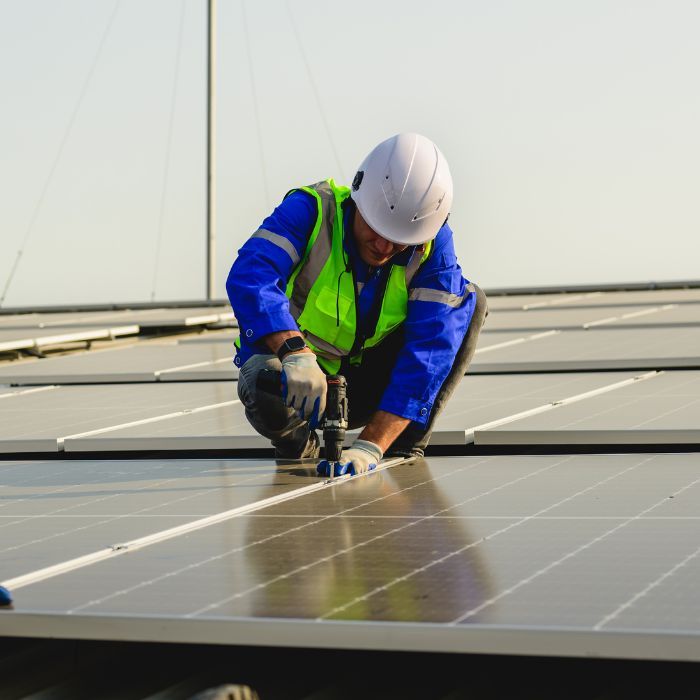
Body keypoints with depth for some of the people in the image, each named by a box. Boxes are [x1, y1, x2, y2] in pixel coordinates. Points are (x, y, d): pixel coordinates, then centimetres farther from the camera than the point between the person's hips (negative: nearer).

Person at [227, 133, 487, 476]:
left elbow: (430, 350, -26)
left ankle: (405, 451, -8)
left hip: (364, 382, 3)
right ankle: (299, 445, -2)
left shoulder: (433, 246, -16)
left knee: (469, 300, -14)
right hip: (295, 371, -3)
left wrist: (370, 446, -38)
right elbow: (248, 277, -37)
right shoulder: (311, 210, -21)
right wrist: (295, 352, -55)